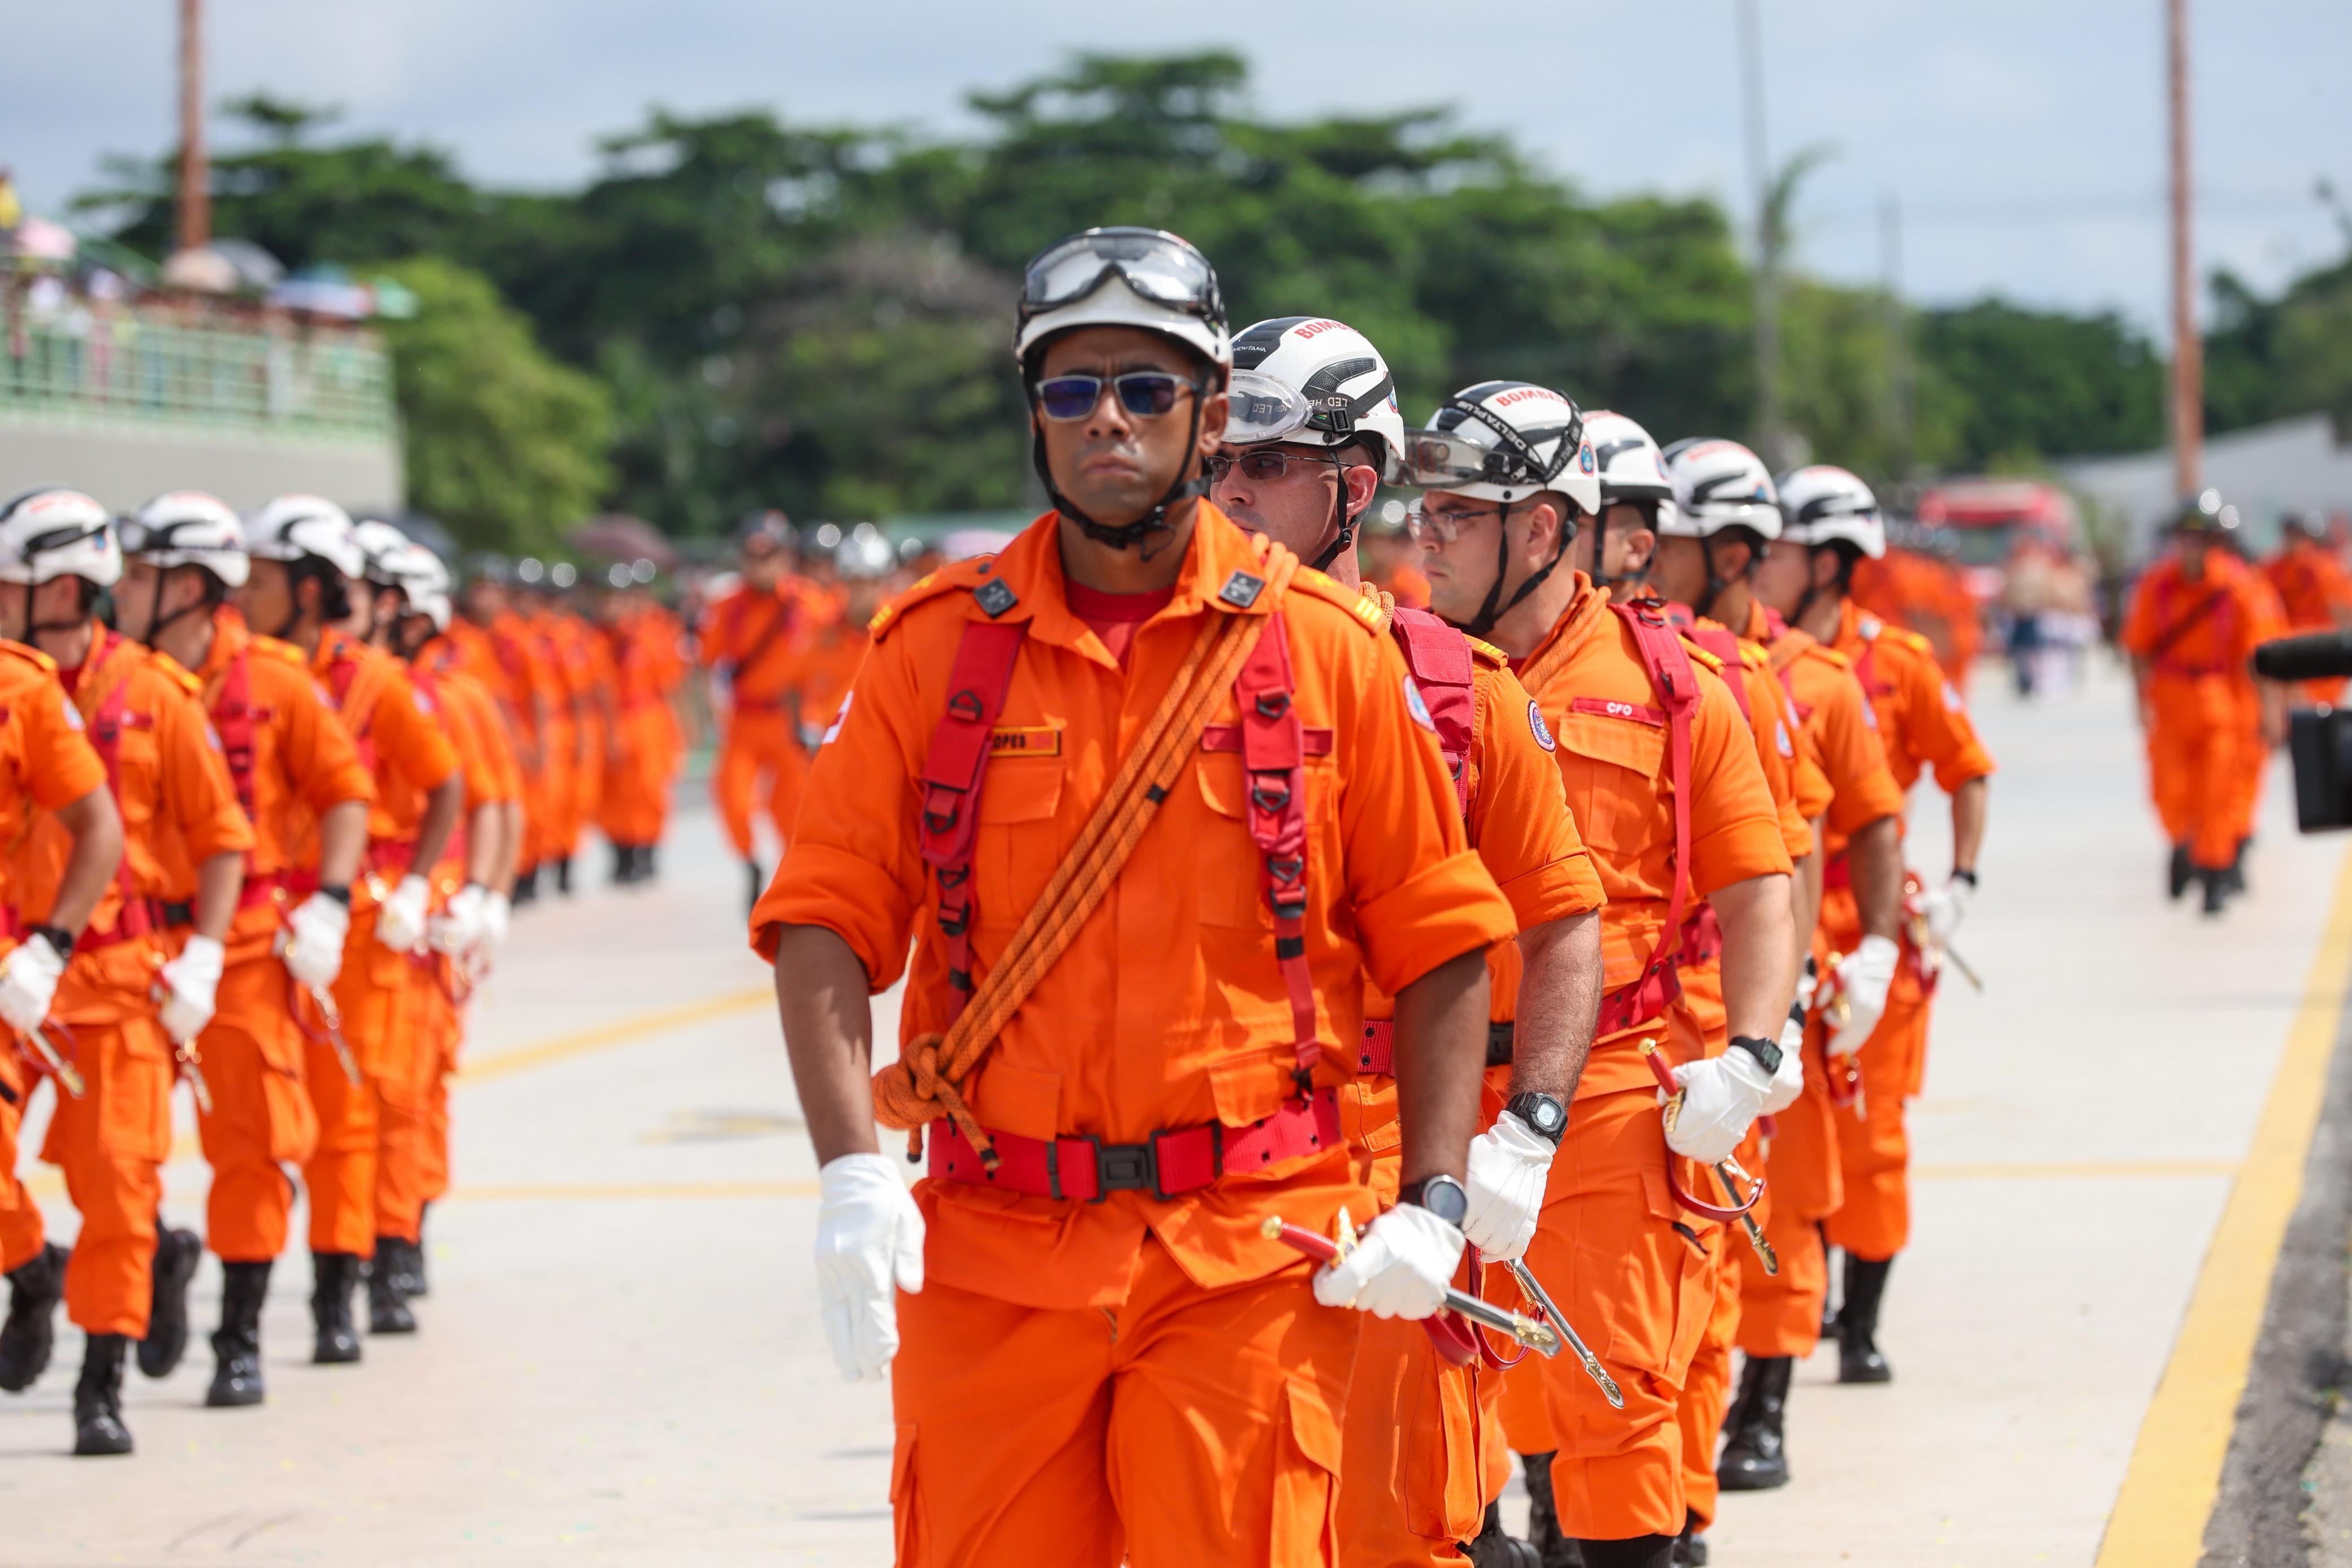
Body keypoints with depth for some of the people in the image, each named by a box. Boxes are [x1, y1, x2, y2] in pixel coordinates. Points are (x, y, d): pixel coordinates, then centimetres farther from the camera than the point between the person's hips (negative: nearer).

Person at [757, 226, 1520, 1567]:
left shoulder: (1327, 646, 3)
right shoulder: (940, 647, 5)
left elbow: (1440, 941, 5)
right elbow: (826, 920, 2)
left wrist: (1434, 1202, -4)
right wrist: (851, 1173, -12)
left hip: (1251, 1254, -1)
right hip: (990, 1254, 1)